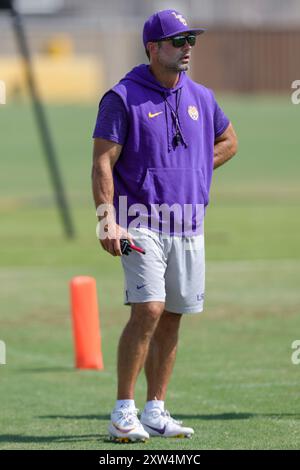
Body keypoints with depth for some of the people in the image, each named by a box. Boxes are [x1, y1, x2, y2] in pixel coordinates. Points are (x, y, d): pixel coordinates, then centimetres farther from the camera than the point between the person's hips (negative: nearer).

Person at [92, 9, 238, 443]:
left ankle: (155, 411, 14)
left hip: (189, 226, 6)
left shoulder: (201, 98, 12)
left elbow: (228, 142, 29)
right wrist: (109, 219, -20)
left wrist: (193, 172, 13)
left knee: (171, 320, 7)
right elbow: (103, 162, -9)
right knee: (148, 311, -17)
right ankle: (123, 415, -12)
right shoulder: (123, 98, -5)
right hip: (141, 224, -6)